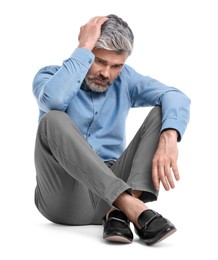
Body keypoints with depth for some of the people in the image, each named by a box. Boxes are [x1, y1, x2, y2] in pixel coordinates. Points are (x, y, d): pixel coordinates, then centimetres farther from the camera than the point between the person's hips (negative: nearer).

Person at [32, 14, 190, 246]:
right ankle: (132, 207, -39)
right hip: (65, 198, -2)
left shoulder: (125, 78, 8)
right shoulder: (50, 75, 0)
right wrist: (84, 47, -18)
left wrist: (168, 138, -31)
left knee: (160, 113, -11)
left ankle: (119, 212, -30)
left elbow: (176, 97, -10)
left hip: (111, 189, 3)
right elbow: (53, 99, -27)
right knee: (54, 119, -29)